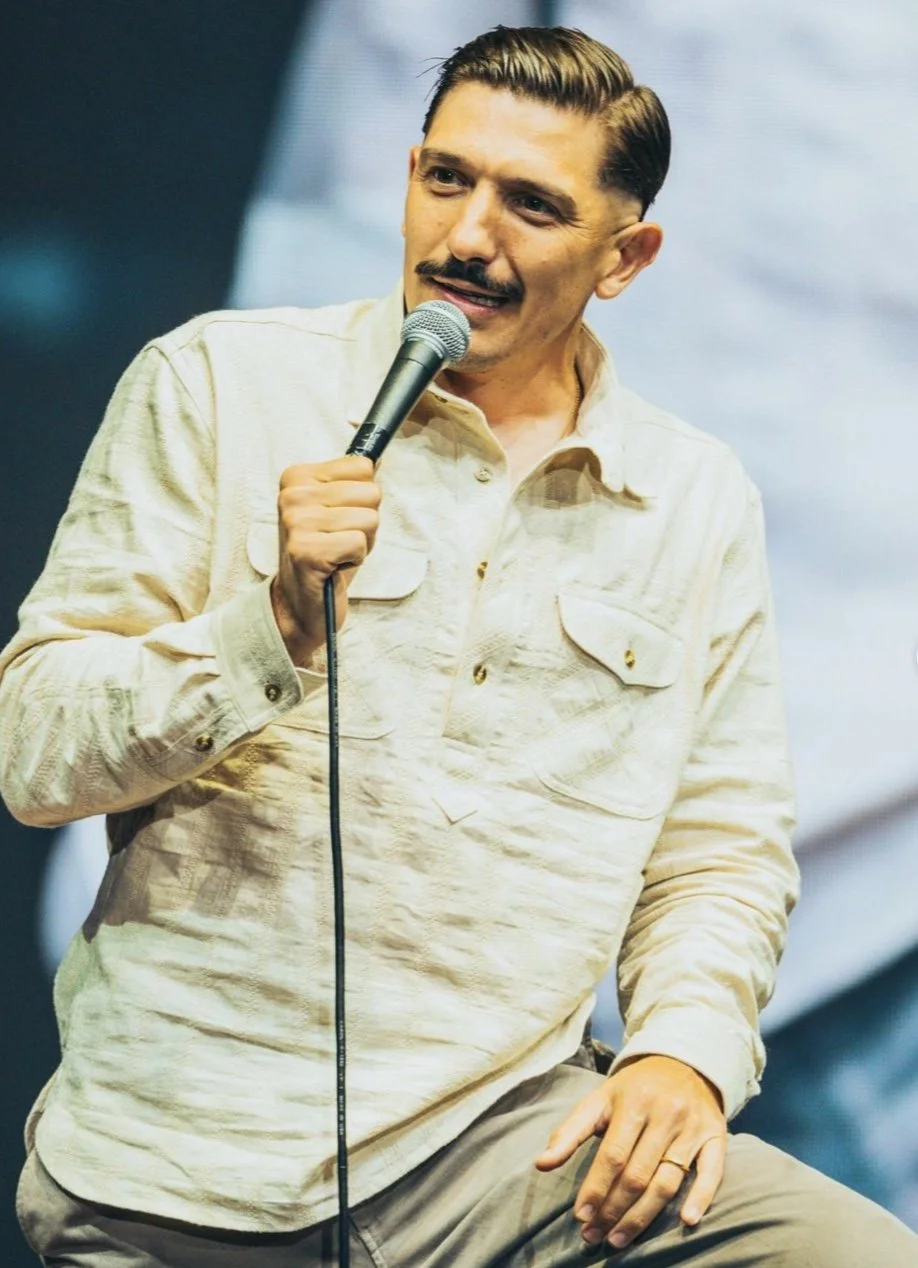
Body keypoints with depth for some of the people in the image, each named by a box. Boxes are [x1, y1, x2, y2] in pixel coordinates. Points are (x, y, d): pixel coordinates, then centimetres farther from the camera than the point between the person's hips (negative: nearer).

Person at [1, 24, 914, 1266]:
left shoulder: (699, 502, 9)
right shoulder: (220, 383, 0)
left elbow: (722, 847, 14)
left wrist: (685, 1050, -6)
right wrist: (269, 628, -20)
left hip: (513, 1137, 3)